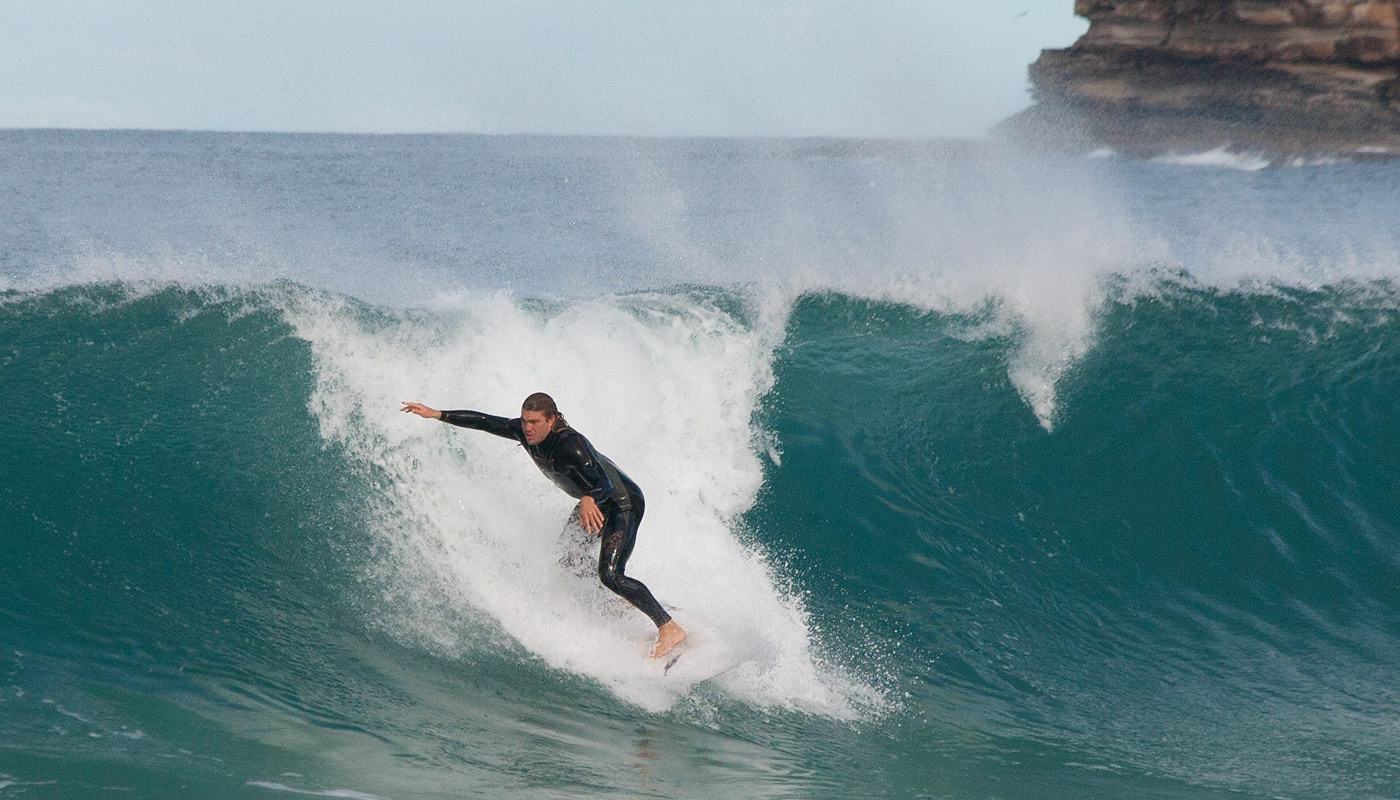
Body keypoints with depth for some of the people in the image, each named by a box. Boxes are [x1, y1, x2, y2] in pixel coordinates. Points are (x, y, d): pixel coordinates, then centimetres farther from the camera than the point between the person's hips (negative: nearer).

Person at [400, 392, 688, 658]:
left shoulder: (570, 444, -34)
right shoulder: (525, 433, -12)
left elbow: (605, 483, -43)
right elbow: (484, 422, -1)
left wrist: (589, 500, -64)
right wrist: (437, 415, -3)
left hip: (625, 503, -9)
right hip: (595, 503, 9)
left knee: (610, 574, -21)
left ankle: (670, 629, -14)